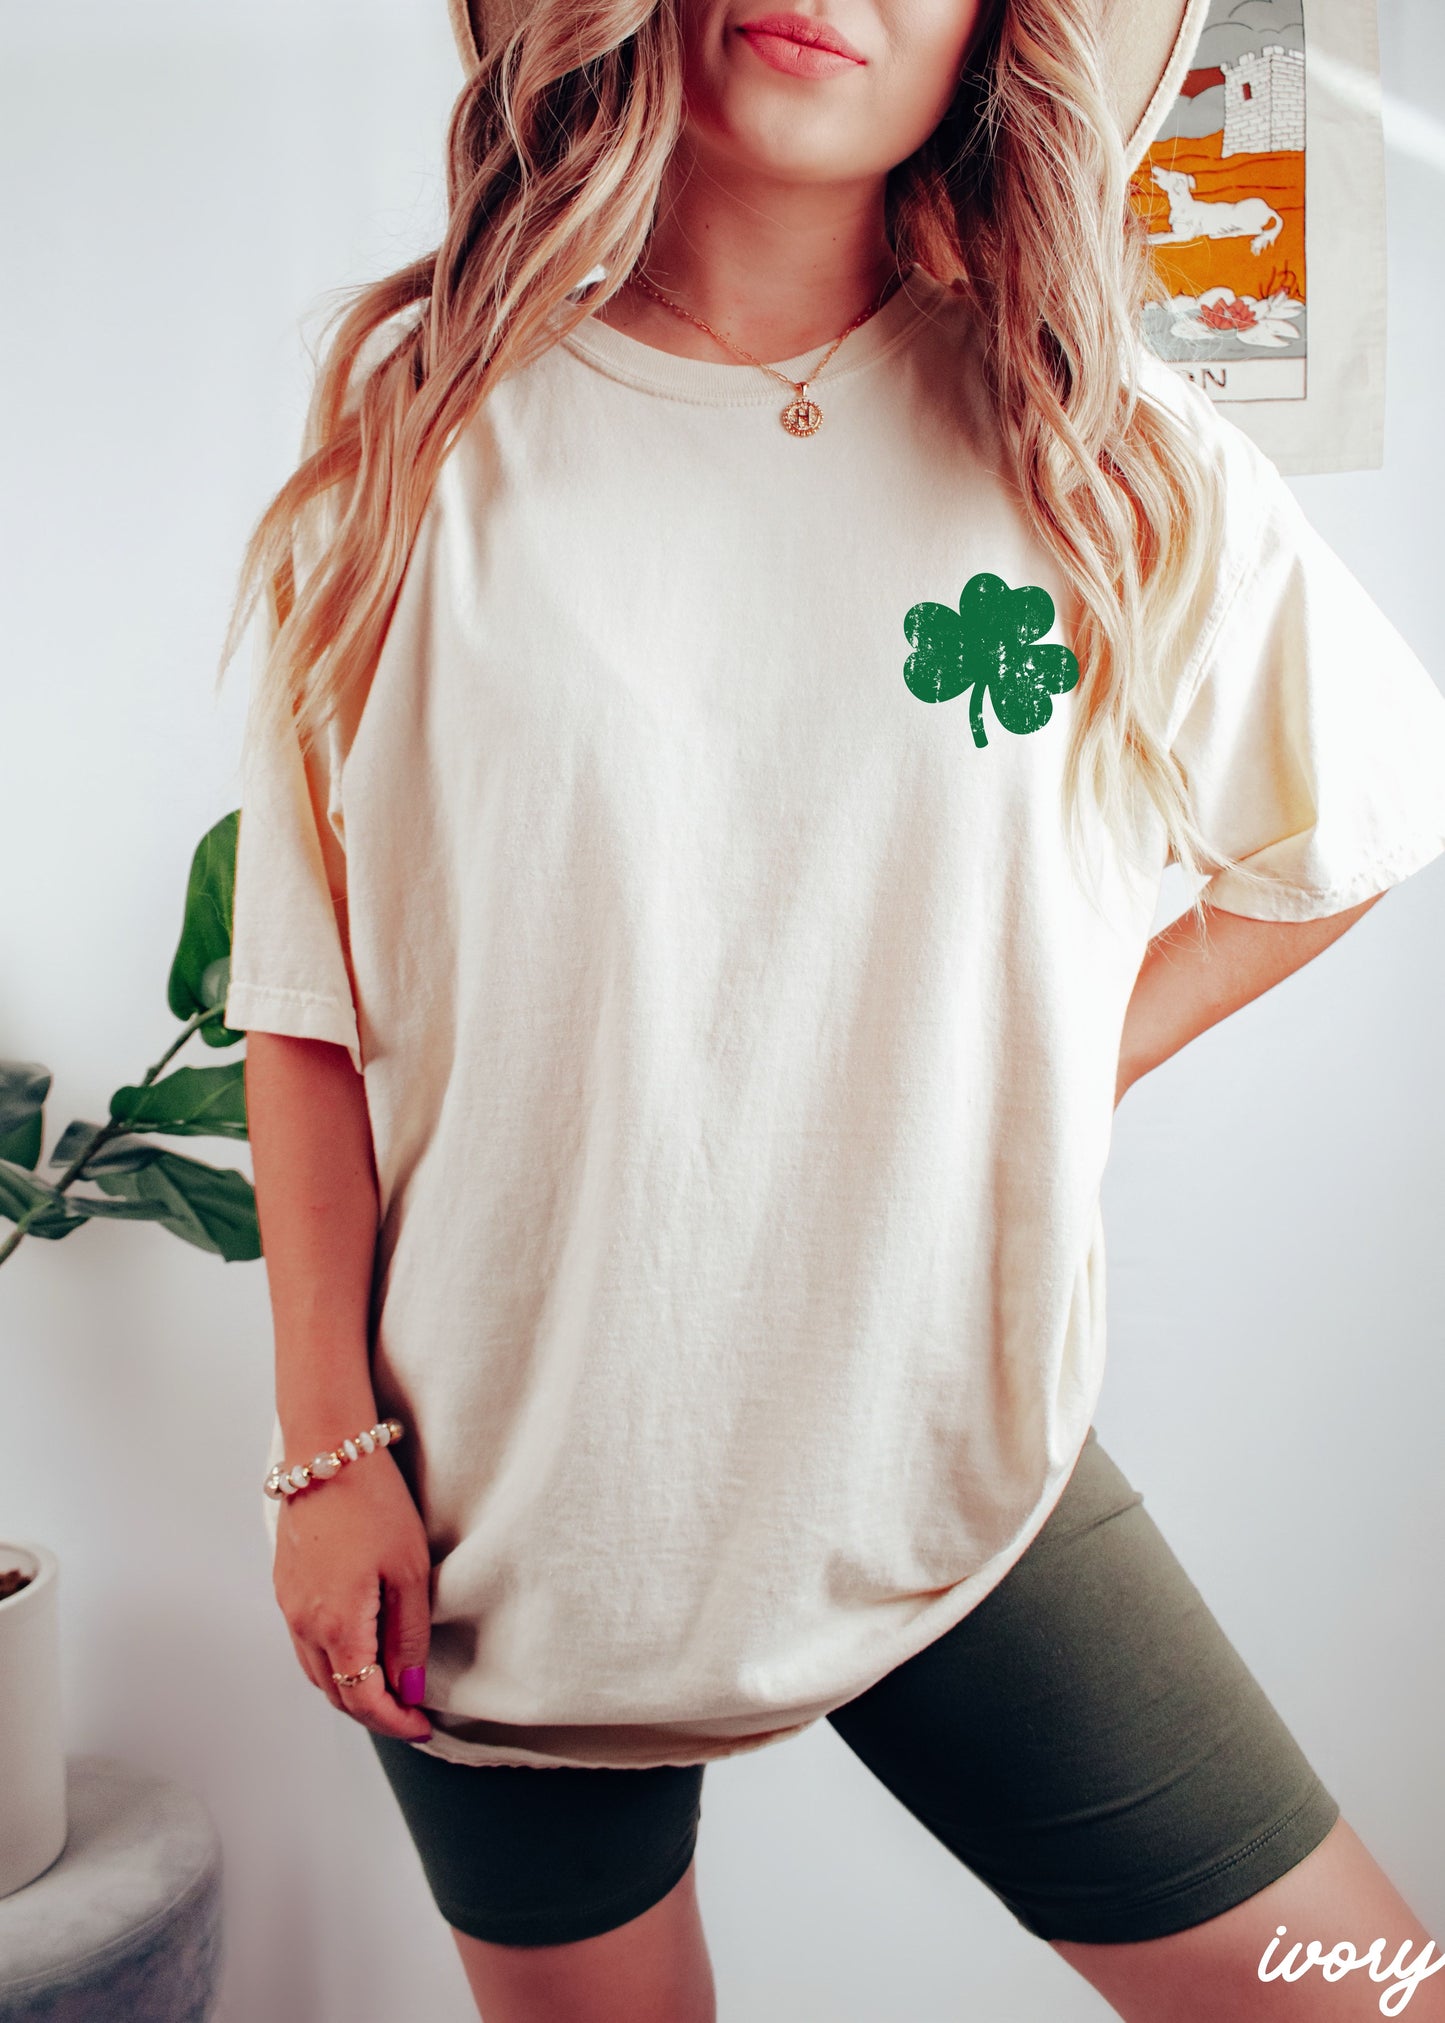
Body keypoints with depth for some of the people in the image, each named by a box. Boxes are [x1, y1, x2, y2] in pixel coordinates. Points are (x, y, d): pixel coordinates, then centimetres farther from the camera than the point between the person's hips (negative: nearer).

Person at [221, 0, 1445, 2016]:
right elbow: (308, 993, -2)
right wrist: (330, 1449, -4)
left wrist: (1062, 1071, 1)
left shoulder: (1115, 457, -2)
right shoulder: (423, 432, -4)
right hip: (504, 1501, 0)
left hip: (958, 1474, 1)